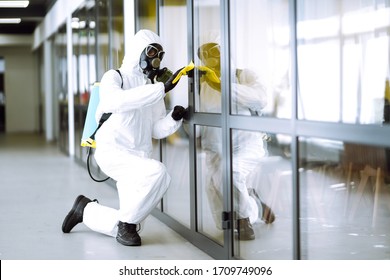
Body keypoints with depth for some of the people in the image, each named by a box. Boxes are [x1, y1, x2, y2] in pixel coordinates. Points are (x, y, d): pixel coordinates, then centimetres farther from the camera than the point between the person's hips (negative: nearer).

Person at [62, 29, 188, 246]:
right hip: (113, 152, -7)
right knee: (158, 172, -33)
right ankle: (126, 224, -13)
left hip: (139, 157, 7)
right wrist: (163, 88, -29)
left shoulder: (153, 88, 17)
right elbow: (118, 100, -26)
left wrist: (174, 118, -12)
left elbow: (157, 130, 10)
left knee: (129, 223, 2)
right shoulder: (115, 77, -1)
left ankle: (86, 209, 30)